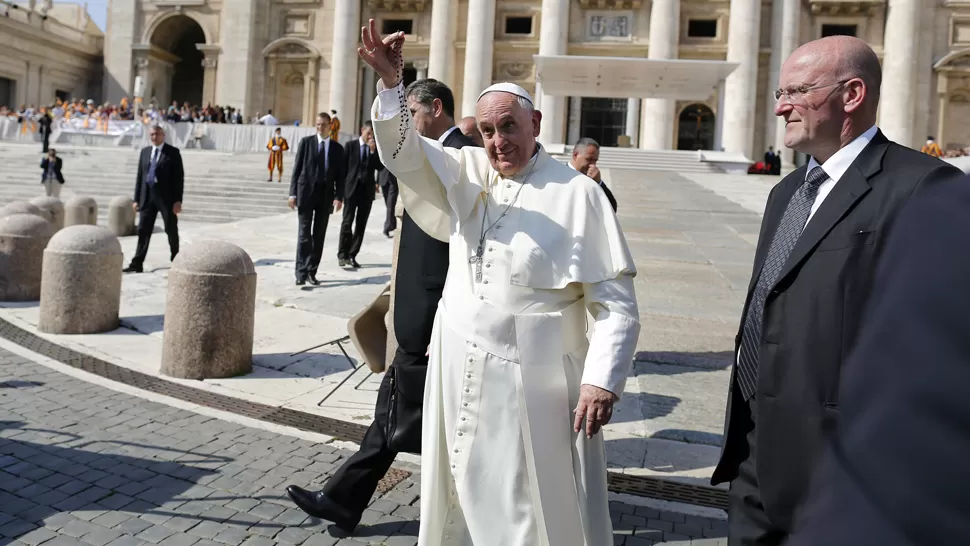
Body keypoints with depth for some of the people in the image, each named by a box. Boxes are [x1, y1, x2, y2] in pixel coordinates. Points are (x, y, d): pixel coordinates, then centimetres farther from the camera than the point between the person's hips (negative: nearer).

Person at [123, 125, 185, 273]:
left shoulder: (173, 152, -3)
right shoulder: (145, 151, 12)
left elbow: (179, 177, -7)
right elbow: (139, 176, 13)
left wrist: (178, 200, -14)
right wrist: (137, 199, 7)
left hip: (167, 197, -4)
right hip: (147, 197, 4)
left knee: (171, 230, 6)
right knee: (143, 230, 3)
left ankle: (176, 261, 21)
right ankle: (136, 264, 4)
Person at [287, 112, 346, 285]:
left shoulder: (337, 148, 9)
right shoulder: (306, 142, 4)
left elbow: (340, 176, 6)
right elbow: (297, 168, 2)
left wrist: (339, 197, -6)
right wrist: (293, 193, -5)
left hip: (326, 195, 2)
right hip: (306, 193, -2)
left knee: (319, 236, 5)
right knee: (304, 234, -7)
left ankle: (311, 272, 12)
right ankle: (301, 272, -7)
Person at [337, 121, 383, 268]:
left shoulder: (376, 148, 9)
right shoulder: (350, 145, 2)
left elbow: (380, 167, -2)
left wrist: (373, 151, -12)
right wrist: (341, 187, -3)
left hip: (367, 190, 3)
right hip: (352, 188, -3)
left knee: (361, 224, 3)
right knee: (347, 222, -8)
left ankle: (352, 255, 9)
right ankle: (342, 254, -6)